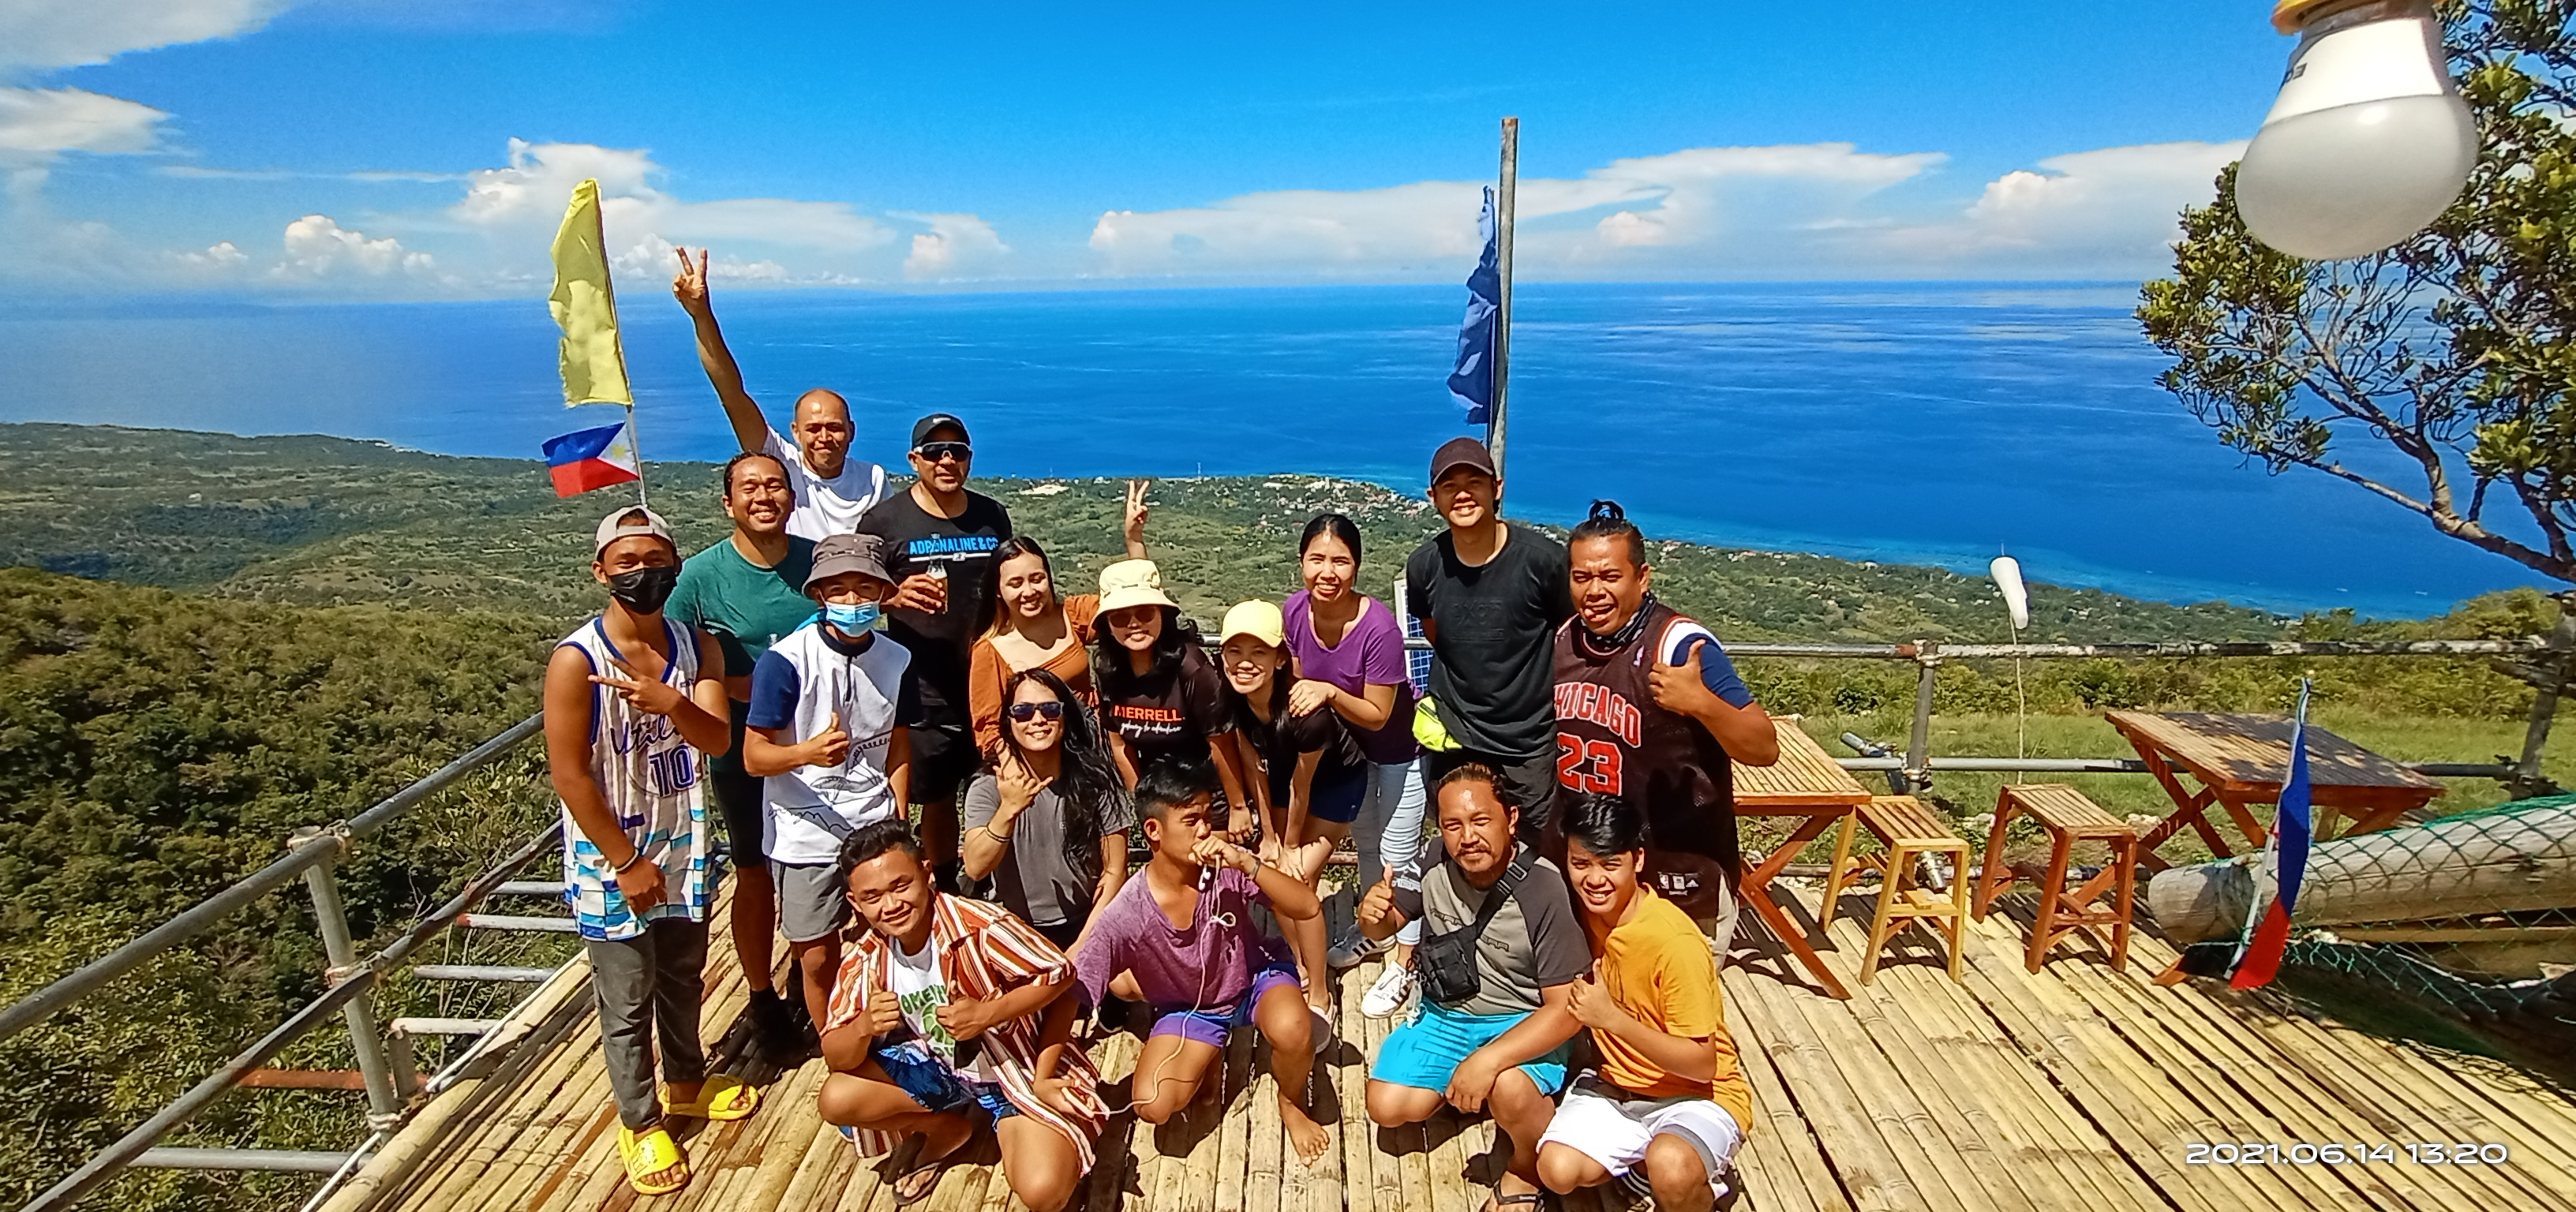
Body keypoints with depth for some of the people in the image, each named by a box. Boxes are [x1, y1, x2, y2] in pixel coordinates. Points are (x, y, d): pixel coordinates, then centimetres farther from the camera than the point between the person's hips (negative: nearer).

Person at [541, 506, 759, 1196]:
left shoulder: (696, 646, -4)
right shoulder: (576, 661, -18)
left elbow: (718, 740, -13)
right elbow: (569, 776, -16)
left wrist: (671, 703, -34)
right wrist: (628, 863, -13)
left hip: (683, 846, 5)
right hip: (611, 859, -4)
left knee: (683, 978, 22)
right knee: (626, 1004, 11)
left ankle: (686, 1083, 45)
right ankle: (641, 1122, 31)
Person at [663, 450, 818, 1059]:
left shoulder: (820, 561, -7)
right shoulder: (700, 574, -12)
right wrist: (735, 686, -22)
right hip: (743, 753, -2)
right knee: (755, 875, 13)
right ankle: (763, 1001, 33)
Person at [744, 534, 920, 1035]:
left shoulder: (896, 660, 0)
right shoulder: (785, 661, -14)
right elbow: (754, 756, -12)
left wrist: (898, 821, 5)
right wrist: (809, 752, -32)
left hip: (876, 825, 3)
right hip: (807, 834, -3)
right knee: (819, 959, 9)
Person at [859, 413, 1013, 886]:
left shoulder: (993, 517, 8)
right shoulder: (885, 520, -3)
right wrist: (897, 595, -20)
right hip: (925, 688, -3)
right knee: (938, 798, 7)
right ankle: (946, 896, 25)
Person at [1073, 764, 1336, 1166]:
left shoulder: (1227, 870, -25)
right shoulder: (1125, 917, -27)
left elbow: (1308, 908, -29)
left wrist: (1247, 863, -41)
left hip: (1255, 976, 0)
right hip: (1187, 1007, 1)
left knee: (1292, 1031, -33)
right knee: (1153, 1107, -20)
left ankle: (1292, 1104, 3)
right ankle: (1206, 1060, 16)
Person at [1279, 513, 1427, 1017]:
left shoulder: (1379, 626, -36)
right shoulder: (1294, 611, -20)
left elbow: (1378, 715, -27)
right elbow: (1299, 682, -2)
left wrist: (1329, 693, -41)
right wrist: (1301, 698, -22)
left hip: (1397, 747, -6)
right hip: (1346, 745, 6)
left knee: (1399, 856, 7)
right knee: (1366, 841, 25)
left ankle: (1403, 965, 26)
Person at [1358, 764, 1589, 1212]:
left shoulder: (1544, 890, -26)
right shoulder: (1435, 860, -15)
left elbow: (1568, 1008, -22)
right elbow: (1387, 925, 3)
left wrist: (1488, 1059, -31)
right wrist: (1373, 914, -23)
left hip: (1525, 1023, -4)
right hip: (1445, 1014, 4)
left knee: (1509, 1089, -32)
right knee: (1388, 1108, -9)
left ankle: (1530, 1168, 1)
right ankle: (1460, 1085, 20)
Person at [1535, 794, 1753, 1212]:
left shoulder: (1674, 942, -26)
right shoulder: (1583, 912, -7)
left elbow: (1702, 1064, -22)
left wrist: (1612, 1018, -29)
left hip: (1698, 1093, -5)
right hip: (1616, 1084, 5)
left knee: (1670, 1171, -35)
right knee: (1557, 1171, -18)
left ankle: (1697, 1175, -1)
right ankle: (1643, 1161, 9)